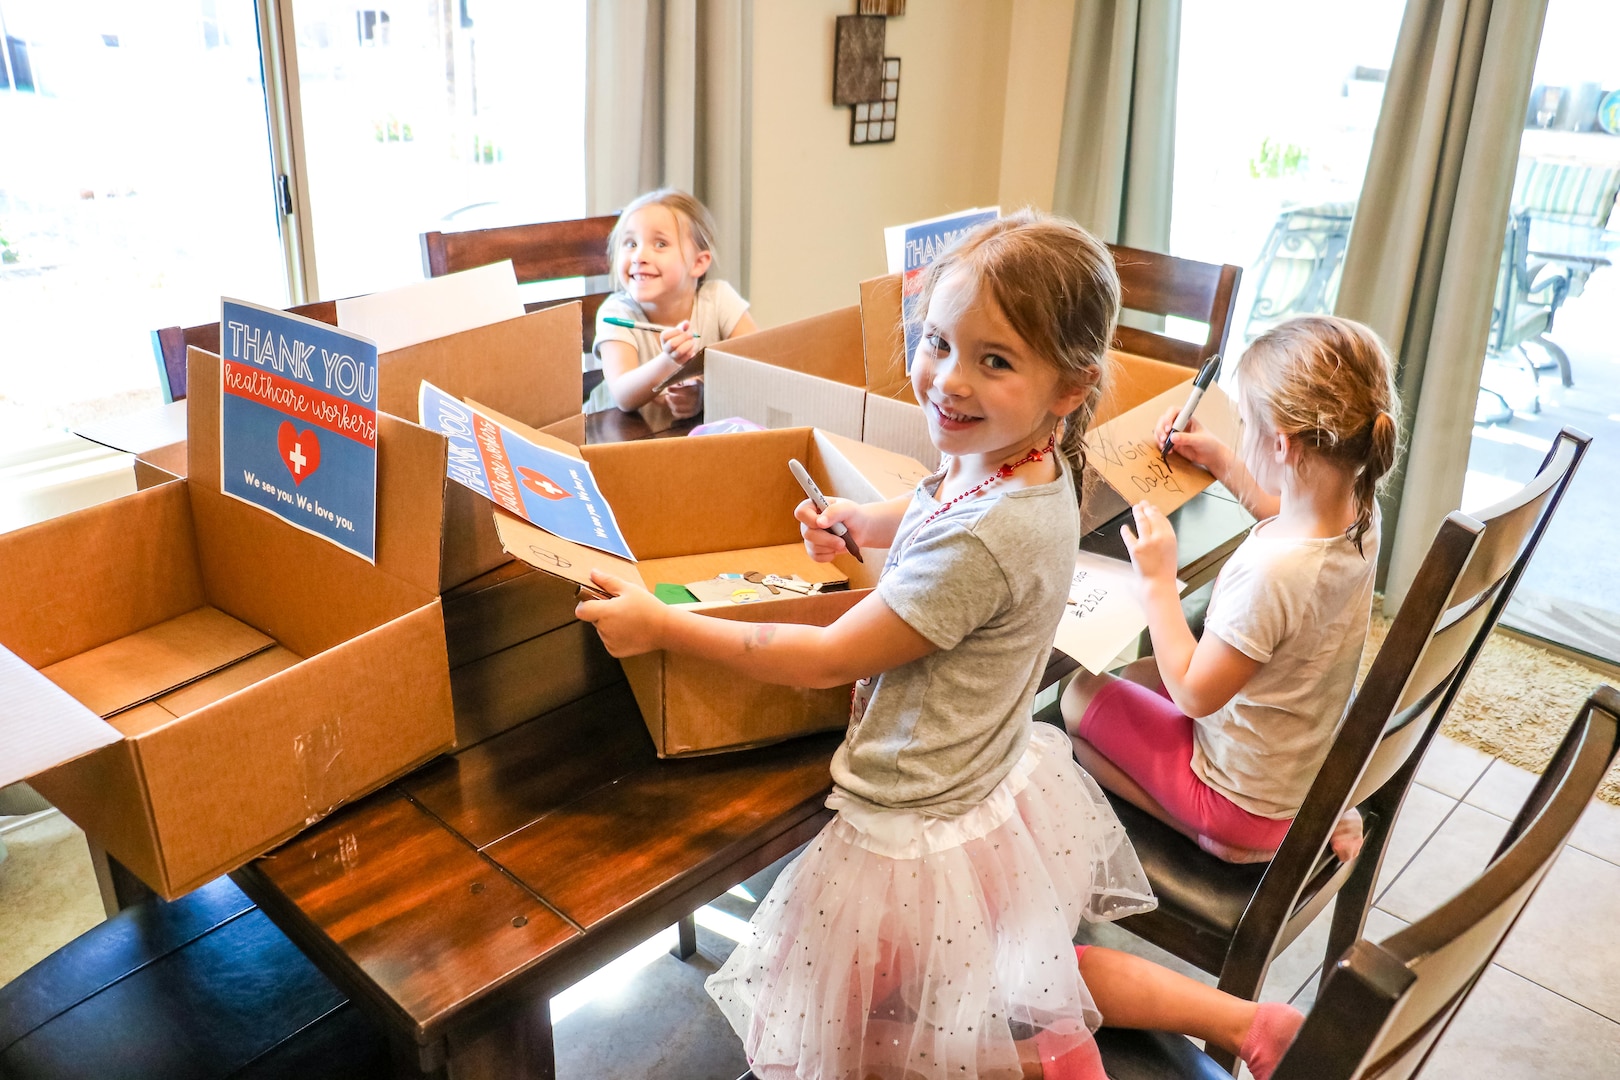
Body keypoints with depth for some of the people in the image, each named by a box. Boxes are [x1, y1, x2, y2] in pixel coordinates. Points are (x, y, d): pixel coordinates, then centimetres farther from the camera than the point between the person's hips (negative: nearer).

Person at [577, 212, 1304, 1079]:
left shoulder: (985, 539, -33)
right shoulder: (1028, 463, -5)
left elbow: (826, 659, -24)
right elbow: (937, 518, 19)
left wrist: (661, 626, -19)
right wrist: (857, 520, 3)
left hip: (923, 833, -9)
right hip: (998, 789, 9)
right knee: (1035, 973, 31)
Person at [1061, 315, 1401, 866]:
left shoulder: (1269, 571, -39)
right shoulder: (1361, 514, -13)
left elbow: (1195, 694, -25)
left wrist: (1157, 580, -19)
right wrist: (1223, 462, 10)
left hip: (1249, 798, -8)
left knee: (1081, 697, 3)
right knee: (1141, 672, 23)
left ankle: (1222, 838, 4)